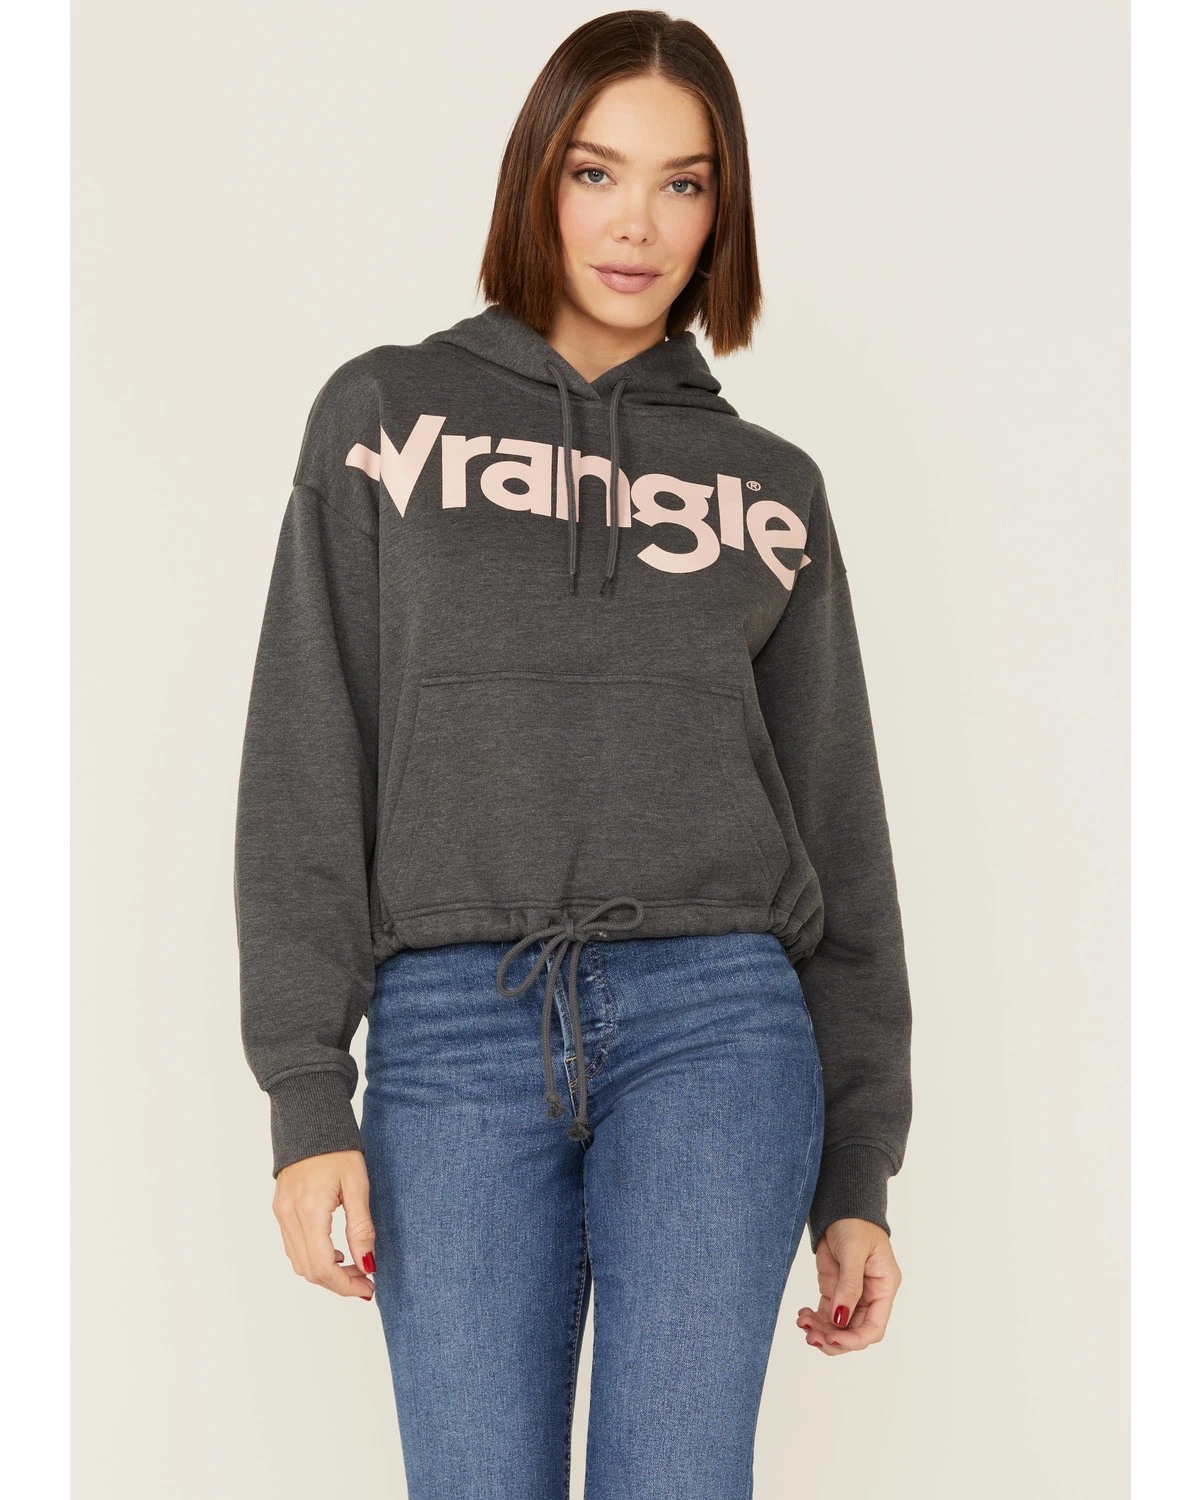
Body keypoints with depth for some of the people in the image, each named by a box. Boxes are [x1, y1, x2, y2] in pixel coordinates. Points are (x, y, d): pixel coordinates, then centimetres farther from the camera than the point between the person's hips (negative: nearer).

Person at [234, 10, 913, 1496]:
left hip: (716, 1026, 1)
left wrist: (859, 1172, 11)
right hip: (452, 1037, 0)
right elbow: (305, 770, 5)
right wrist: (306, 1093, -4)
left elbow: (839, 830, 15)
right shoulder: (386, 413, 10)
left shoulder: (768, 483, 14)